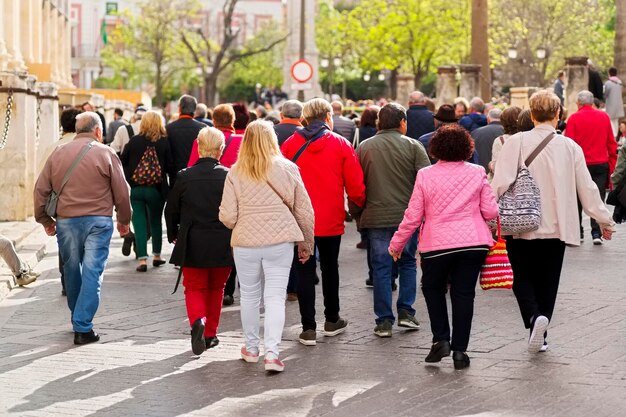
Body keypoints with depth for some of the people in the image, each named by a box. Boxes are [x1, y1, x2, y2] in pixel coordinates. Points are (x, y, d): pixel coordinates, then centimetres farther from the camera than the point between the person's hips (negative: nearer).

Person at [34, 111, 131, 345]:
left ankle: (79, 320, 28)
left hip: (65, 220, 3)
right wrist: (124, 220, 13)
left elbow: (41, 190, 9)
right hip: (98, 221, -3)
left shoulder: (58, 154, 8)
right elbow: (121, 192, -1)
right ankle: (83, 327, -8)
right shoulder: (105, 154, -2)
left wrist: (45, 219, 20)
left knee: (72, 270, 17)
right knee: (92, 272, -3)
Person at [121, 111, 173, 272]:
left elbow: (123, 161, 2)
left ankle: (142, 259, -6)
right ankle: (157, 255, 28)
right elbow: (170, 167, -8)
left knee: (139, 222, 3)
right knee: (155, 221, 17)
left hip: (136, 188, 0)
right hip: (156, 189, 0)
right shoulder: (164, 142, -6)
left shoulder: (134, 141, -4)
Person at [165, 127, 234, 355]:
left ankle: (198, 321, -19)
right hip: (222, 244, 0)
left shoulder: (184, 177, -5)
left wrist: (173, 235, 19)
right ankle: (210, 334, 22)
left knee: (194, 288, 9)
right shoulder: (228, 177, -8)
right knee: (216, 288, 17)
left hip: (192, 244, 0)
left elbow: (171, 210, 3)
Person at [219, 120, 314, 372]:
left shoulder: (236, 173, -3)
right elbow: (304, 211, 5)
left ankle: (251, 348, 26)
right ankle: (272, 353, -7)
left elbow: (227, 216, -5)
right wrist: (306, 244, 17)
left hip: (245, 242, 0)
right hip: (280, 241, 0)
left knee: (249, 295, 15)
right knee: (275, 297, 2)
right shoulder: (287, 170, 0)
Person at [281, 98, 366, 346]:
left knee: (305, 272, 4)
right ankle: (332, 321, 29)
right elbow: (355, 186, -4)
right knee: (329, 268, 17)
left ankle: (308, 328, -1)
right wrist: (361, 206, 15)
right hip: (331, 220, 0)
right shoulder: (341, 145, -5)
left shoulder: (290, 145, -3)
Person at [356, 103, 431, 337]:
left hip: (376, 217, 1)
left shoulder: (364, 148, 3)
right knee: (408, 263, 17)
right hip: (408, 215, -1)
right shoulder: (413, 146, -2)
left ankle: (384, 322, 4)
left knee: (381, 269, 5)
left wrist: (359, 214, 14)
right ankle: (406, 312, 11)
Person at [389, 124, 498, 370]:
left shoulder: (425, 175, -2)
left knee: (433, 289, 21)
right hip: (474, 243, 1)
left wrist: (397, 244, 11)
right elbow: (491, 212, 3)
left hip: (437, 244, -1)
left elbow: (413, 217, -1)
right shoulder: (477, 173, 2)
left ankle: (441, 339, 12)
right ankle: (459, 351, 5)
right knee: (464, 294, 7)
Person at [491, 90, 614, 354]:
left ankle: (533, 317, -16)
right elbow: (587, 188, 4)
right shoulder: (569, 147, -1)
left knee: (523, 278, 10)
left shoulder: (516, 142, -7)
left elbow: (500, 183, -15)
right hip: (556, 227, 2)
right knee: (547, 281, 14)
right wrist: (604, 220, 15)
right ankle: (541, 336, 16)